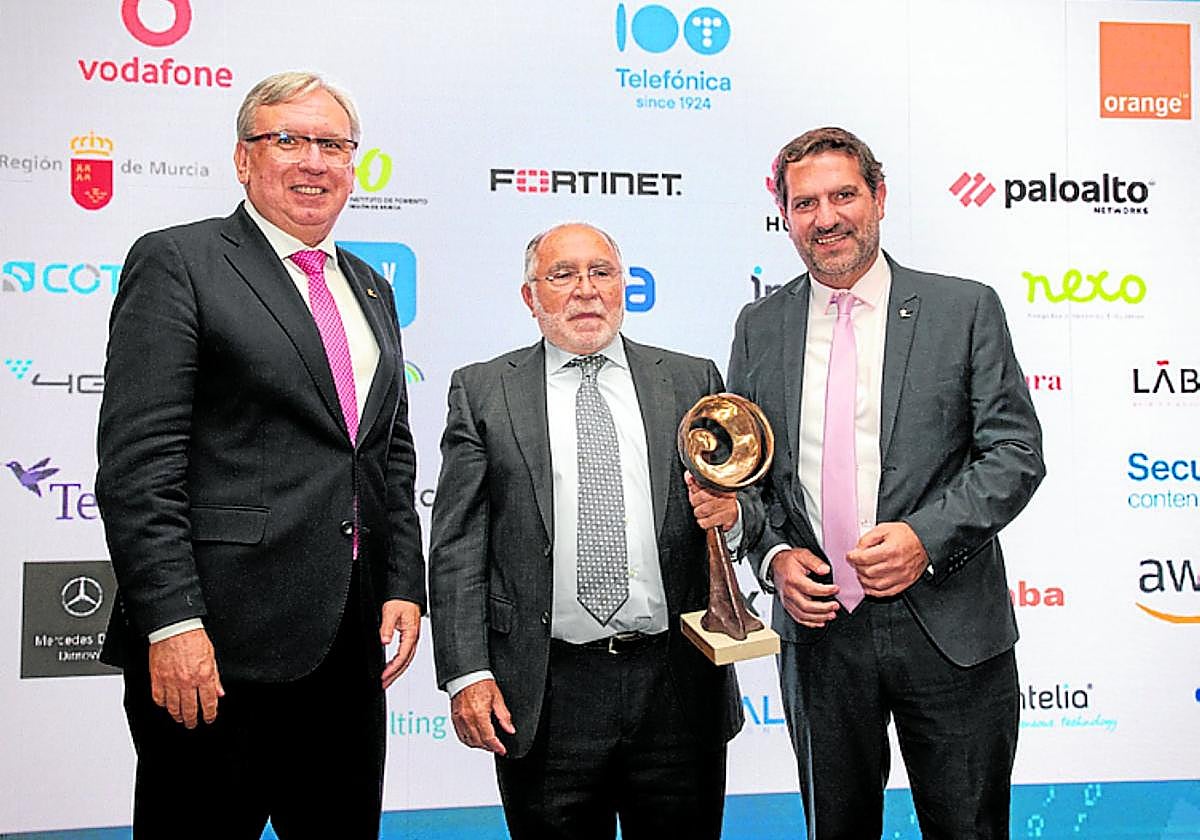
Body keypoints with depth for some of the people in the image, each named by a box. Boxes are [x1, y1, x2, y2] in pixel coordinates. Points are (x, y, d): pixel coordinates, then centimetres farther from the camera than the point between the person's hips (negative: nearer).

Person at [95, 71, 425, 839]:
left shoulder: (370, 290, 17)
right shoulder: (177, 263, -4)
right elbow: (138, 463, -12)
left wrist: (404, 585, 8)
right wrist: (171, 623, -18)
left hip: (349, 644, 7)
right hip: (217, 643, -6)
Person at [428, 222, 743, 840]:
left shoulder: (691, 381, 9)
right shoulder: (483, 391, 5)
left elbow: (730, 488, 14)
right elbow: (458, 548, 1)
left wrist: (728, 507, -10)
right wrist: (466, 674, -8)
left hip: (679, 687, 2)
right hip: (545, 694, -1)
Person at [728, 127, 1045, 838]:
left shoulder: (964, 309, -1)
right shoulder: (760, 327, 6)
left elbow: (1016, 452, -4)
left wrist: (927, 536, -17)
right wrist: (775, 554, -6)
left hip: (949, 627, -2)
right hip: (818, 628, 2)